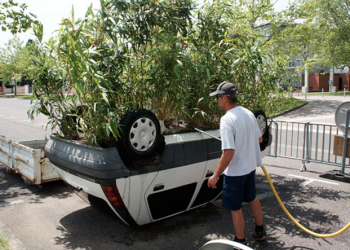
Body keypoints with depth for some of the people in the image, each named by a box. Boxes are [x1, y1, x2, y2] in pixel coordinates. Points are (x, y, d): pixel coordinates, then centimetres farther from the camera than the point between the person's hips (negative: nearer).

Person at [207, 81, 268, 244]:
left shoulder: (227, 119, -25)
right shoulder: (248, 113, -1)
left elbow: (228, 153, -29)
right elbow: (260, 139, 11)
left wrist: (215, 176, -21)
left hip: (235, 171, -8)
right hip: (251, 166, 8)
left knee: (235, 208, 10)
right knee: (252, 198, 27)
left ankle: (241, 242, 26)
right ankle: (260, 231, 45)